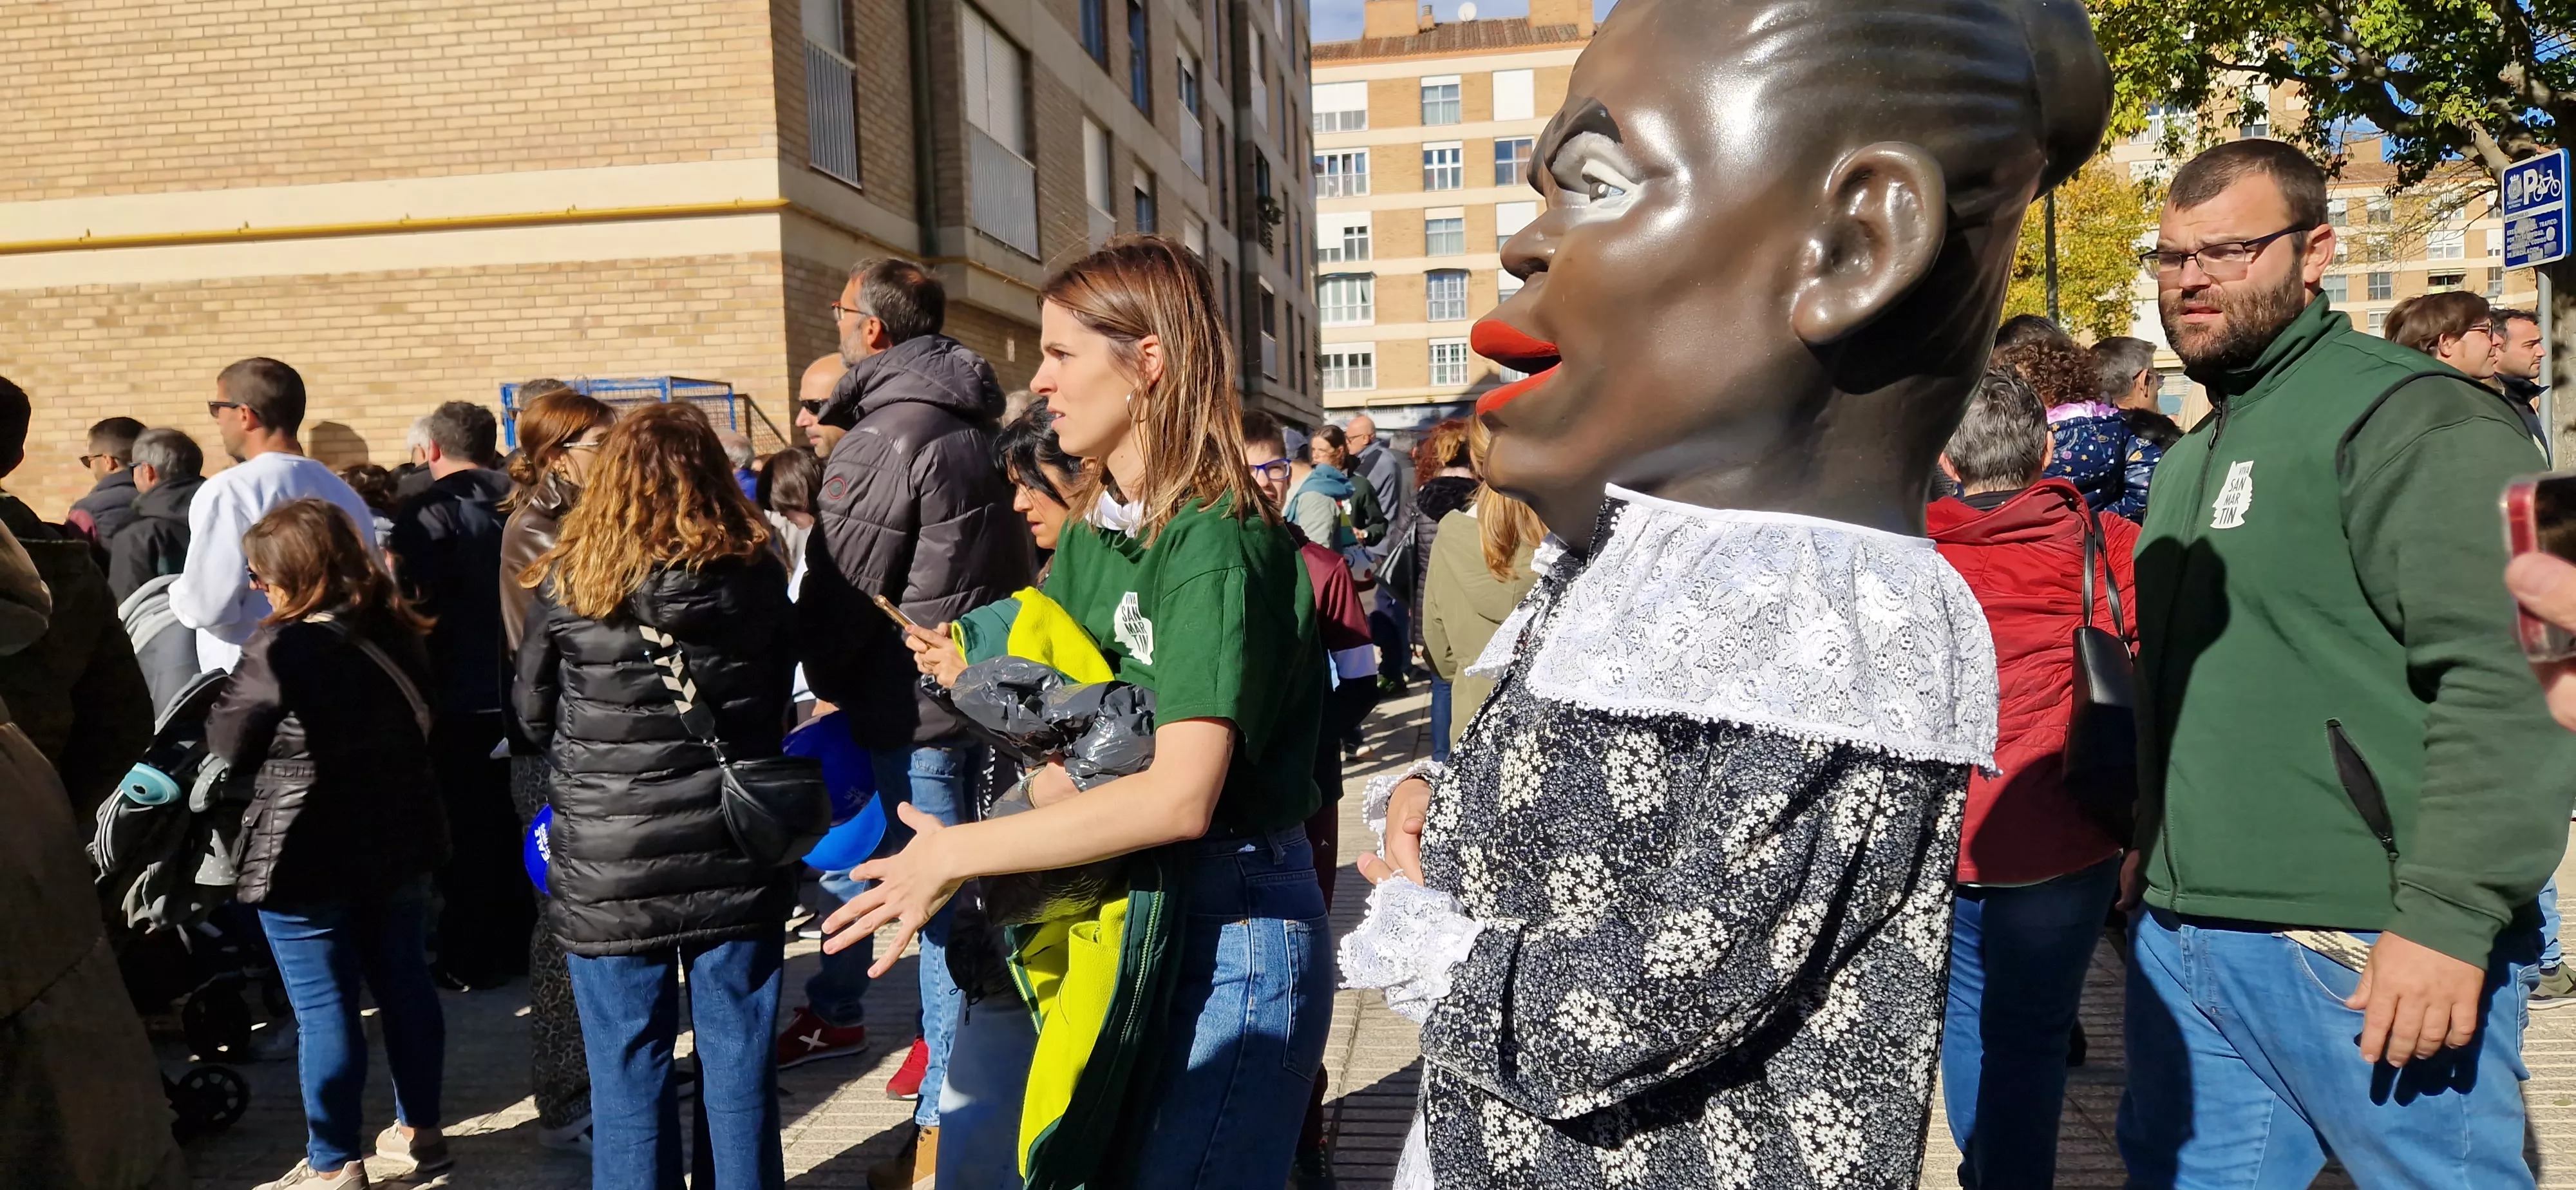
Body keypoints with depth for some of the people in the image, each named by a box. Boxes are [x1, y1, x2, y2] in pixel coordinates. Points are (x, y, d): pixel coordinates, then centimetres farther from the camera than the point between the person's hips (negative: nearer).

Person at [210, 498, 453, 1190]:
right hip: (399, 844, 7)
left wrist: (226, 701, 12)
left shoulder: (279, 650, -18)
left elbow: (230, 747, -6)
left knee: (323, 1010, 3)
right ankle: (419, 1132, 28)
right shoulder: (398, 634, 2)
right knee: (404, 986, 16)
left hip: (306, 856, -7)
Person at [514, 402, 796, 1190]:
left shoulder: (566, 582, -5)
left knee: (629, 1064, 11)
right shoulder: (755, 573, -3)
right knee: (737, 1057, 12)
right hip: (734, 850, 1)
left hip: (607, 861, -1)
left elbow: (533, 719, 5)